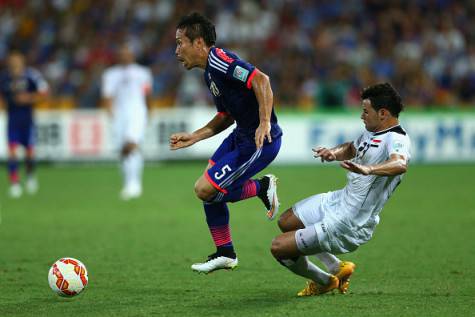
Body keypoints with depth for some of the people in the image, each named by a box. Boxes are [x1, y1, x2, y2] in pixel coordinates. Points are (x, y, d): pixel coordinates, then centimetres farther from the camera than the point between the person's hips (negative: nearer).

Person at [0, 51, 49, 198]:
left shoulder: (32, 75, -9)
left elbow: (43, 93, -6)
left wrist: (29, 98, -18)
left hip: (27, 118, -1)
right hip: (12, 118, 1)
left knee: (30, 151, 2)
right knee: (12, 150, -10)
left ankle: (30, 175, 30)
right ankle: (14, 183, -4)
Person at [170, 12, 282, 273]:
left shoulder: (218, 60, -18)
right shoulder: (210, 71, 14)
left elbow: (260, 80, -29)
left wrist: (265, 123, -35)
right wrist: (193, 137, 17)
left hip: (260, 140, -10)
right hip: (241, 134, 10)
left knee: (206, 190, -10)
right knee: (208, 188, 11)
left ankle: (263, 188, 7)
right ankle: (225, 254, 21)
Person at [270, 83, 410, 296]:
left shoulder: (396, 140, -23)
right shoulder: (372, 132, 6)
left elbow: (400, 164, -46)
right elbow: (352, 148, 26)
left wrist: (367, 169, -63)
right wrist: (334, 153, 4)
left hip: (348, 226, -10)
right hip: (338, 200, 10)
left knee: (279, 247, -8)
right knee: (286, 222, 30)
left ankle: (325, 281, 19)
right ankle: (338, 268, 34)